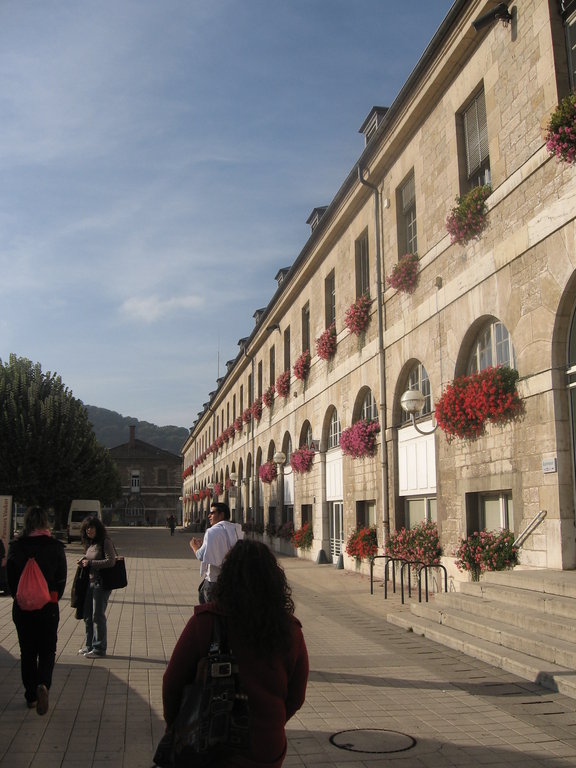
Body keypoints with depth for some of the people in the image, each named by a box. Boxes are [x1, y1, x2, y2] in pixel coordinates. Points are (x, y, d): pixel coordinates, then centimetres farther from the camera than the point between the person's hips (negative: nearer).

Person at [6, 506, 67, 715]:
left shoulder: (16, 546, -5)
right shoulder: (55, 547, -7)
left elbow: (10, 577, 0)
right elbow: (62, 579, -2)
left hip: (22, 608, 1)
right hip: (48, 608, -1)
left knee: (27, 652, 15)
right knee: (47, 651, 10)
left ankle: (31, 696, 21)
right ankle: (43, 684, -15)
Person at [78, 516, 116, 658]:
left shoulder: (105, 542, -12)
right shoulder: (89, 543, 12)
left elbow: (111, 561, -20)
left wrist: (90, 563, -17)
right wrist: (83, 562, 2)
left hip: (101, 583, -8)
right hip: (90, 581, 9)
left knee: (98, 616, -4)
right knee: (87, 615, 14)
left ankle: (99, 649, 6)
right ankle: (89, 645, 28)